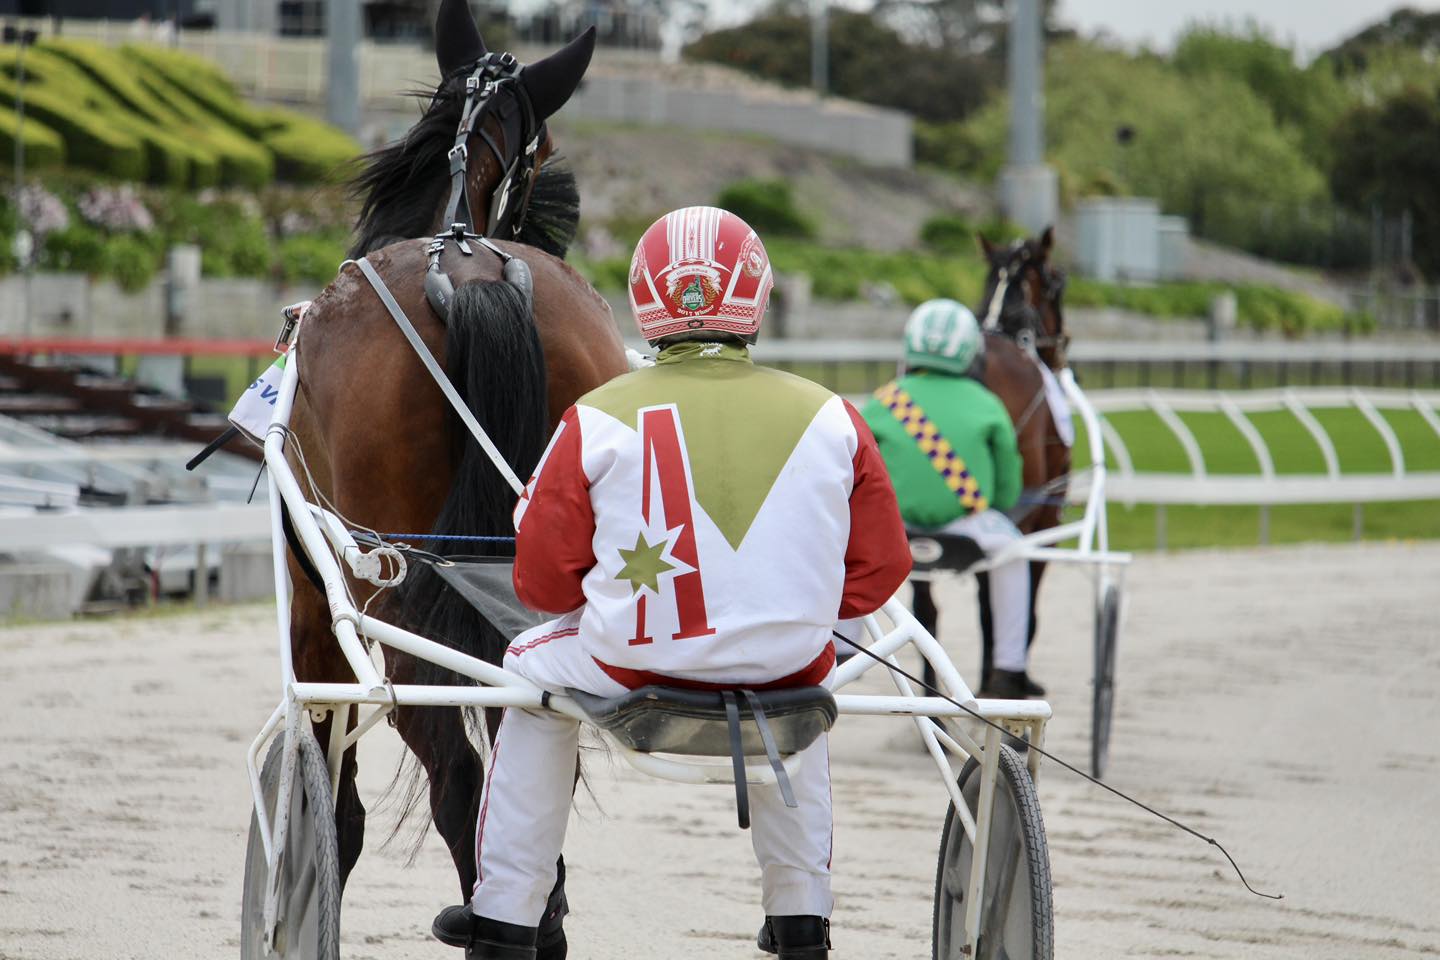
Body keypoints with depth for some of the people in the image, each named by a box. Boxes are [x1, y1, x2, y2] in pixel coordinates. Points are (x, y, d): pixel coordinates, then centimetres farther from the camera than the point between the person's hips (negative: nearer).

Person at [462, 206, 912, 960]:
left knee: (533, 667, 31)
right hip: (789, 667, 2)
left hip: (634, 667, -2)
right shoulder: (828, 420, 0)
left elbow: (543, 579, 2)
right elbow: (882, 566, 8)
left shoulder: (599, 420, -4)